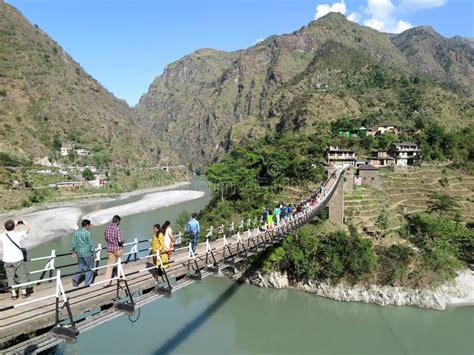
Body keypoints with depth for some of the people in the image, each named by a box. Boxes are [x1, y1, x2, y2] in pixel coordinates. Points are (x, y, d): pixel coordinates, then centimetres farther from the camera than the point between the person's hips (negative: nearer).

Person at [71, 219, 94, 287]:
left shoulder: (76, 233, 4)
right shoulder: (87, 233, -14)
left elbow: (73, 243, 8)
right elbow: (90, 244, -12)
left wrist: (73, 251, 20)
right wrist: (93, 253, -3)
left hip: (79, 253, 6)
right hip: (87, 253, -6)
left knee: (80, 267, 21)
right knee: (89, 268, 7)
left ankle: (75, 279, 4)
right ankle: (87, 283, 11)